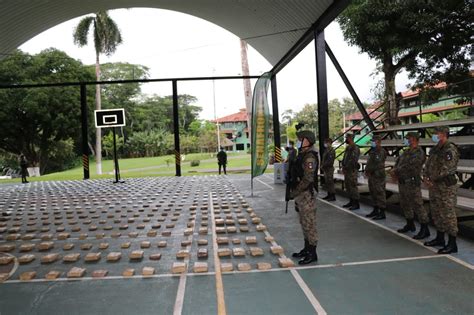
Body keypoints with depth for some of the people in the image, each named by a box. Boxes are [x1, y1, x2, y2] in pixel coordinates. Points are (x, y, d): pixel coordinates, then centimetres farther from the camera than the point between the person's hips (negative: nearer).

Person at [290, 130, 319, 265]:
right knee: (304, 224, 17)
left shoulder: (309, 157, -18)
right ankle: (306, 249, 29)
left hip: (306, 195, -10)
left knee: (309, 225, -1)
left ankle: (312, 254, 9)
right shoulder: (302, 155, 12)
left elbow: (307, 179, -24)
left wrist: (294, 192, -18)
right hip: (300, 195, 10)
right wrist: (294, 192, 18)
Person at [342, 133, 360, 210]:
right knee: (347, 186, 13)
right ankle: (351, 201, 23)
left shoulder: (355, 148, -14)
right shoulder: (348, 148, 15)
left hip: (352, 170, -9)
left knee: (353, 186, -6)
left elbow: (354, 160, -20)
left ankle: (356, 204, -1)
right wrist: (343, 168, 9)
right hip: (347, 170, 10)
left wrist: (346, 168, -16)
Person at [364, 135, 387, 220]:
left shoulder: (381, 152, -12)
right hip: (371, 176, 9)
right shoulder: (372, 151, 16)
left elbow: (378, 165, -17)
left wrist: (369, 171, -11)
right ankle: (375, 210, 26)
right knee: (373, 194, 15)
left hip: (378, 177, -9)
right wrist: (367, 171, 3)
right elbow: (369, 162, 19)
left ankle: (382, 213, 0)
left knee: (380, 194, -5)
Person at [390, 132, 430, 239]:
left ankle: (425, 229, 3)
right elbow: (398, 162, 13)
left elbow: (408, 166, -23)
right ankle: (410, 225, 33)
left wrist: (395, 171, -15)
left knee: (417, 206, -5)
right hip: (402, 182, 9)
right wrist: (394, 171, -7)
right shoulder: (406, 152, 15)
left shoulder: (419, 153, -14)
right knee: (405, 205, 17)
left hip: (412, 183, -9)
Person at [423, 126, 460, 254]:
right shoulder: (435, 150, 13)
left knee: (448, 214, -5)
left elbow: (446, 169, -20)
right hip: (434, 186, 10)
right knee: (436, 213, 17)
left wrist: (433, 180, -13)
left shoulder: (450, 150, -15)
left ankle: (452, 244, 3)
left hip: (446, 187, -9)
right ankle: (440, 238, 31)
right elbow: (428, 164, 17)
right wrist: (425, 177, 1)